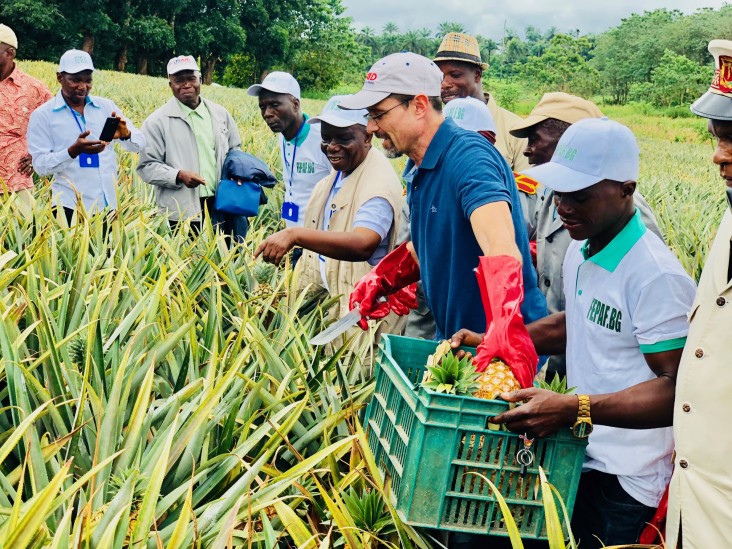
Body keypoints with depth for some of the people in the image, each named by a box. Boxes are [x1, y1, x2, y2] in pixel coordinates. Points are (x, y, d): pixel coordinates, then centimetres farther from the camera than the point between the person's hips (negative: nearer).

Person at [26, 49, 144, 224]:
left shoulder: (106, 106, 7)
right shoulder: (42, 115, -1)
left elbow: (139, 145, 3)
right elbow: (40, 165, -8)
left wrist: (125, 134, -20)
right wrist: (73, 151, -24)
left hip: (109, 205, 3)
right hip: (71, 207, -3)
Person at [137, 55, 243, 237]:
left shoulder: (220, 114, 11)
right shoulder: (157, 122, -2)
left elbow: (234, 151, 24)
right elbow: (147, 166, -5)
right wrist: (178, 175, -20)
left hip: (222, 206, 4)